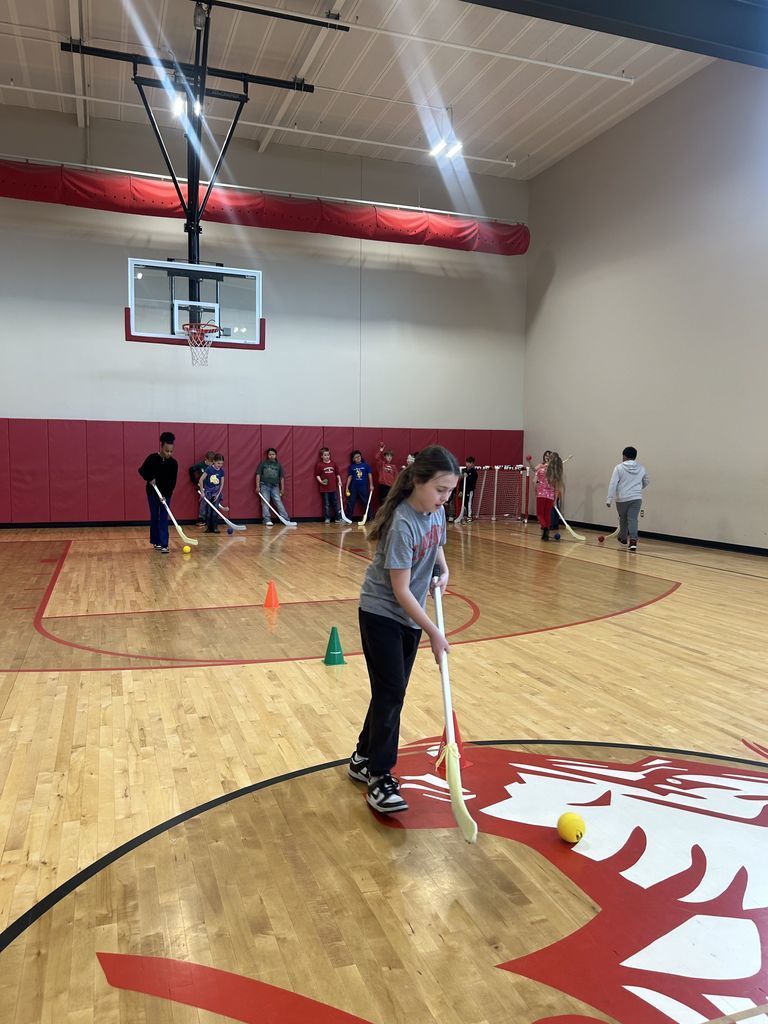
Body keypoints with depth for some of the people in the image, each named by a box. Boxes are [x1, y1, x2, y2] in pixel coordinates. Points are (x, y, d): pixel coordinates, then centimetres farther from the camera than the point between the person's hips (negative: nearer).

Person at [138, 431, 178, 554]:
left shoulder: (173, 463, -10)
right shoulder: (152, 458, -12)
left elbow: (173, 481, -9)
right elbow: (141, 470, -1)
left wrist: (166, 494, -18)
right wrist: (149, 479, -17)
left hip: (166, 494, 0)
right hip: (152, 492, 0)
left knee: (164, 518, -6)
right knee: (154, 517, 9)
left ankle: (163, 544, -10)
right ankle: (156, 541, 19)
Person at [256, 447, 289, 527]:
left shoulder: (278, 465, 9)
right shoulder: (263, 463, 4)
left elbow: (281, 477, 12)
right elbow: (258, 474, 2)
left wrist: (282, 488, 8)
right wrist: (257, 486, -5)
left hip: (275, 486, 1)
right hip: (264, 486, -1)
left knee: (279, 502, -4)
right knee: (265, 503, -2)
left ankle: (286, 519, -5)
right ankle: (267, 520, -1)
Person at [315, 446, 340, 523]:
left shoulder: (333, 464, 6)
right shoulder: (319, 465, -3)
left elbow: (337, 474, 13)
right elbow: (317, 475, -1)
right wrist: (321, 481, -16)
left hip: (333, 487, 3)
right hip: (324, 488, -2)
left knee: (335, 503, 7)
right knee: (326, 504, 3)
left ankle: (337, 518, 14)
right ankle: (327, 518, 11)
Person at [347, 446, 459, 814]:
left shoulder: (436, 511, -3)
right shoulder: (402, 524, -26)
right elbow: (401, 590, -23)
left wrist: (443, 570, 0)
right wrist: (433, 632, -20)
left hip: (411, 617, 8)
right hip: (381, 614, -8)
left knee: (391, 693, 13)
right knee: (390, 694, -8)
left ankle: (363, 759, 29)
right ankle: (379, 778, 4)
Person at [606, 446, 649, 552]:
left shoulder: (619, 468, -6)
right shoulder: (641, 468, 7)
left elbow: (613, 484, -11)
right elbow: (645, 483, 22)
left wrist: (609, 499, -9)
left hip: (622, 498, -1)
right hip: (636, 498, 1)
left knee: (623, 519, 16)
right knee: (633, 519, -4)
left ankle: (623, 538, 35)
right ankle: (633, 540, -21)